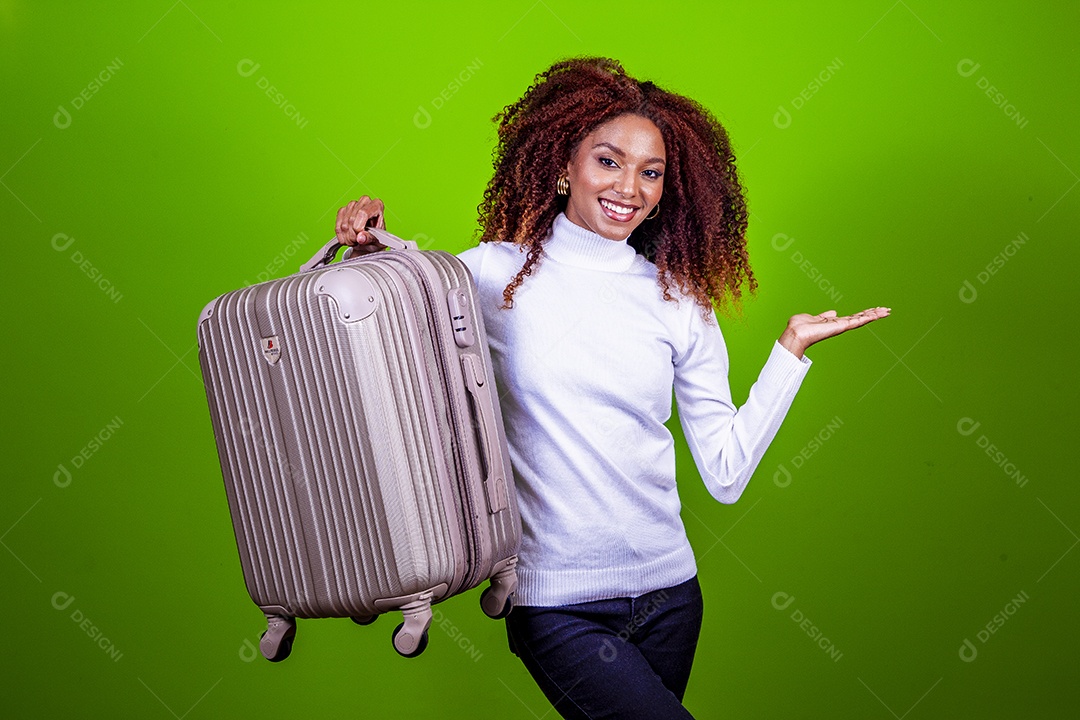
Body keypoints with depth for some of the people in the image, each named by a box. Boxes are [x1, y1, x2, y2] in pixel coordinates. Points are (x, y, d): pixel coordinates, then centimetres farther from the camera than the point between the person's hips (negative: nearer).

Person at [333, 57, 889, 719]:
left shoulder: (680, 302, 4)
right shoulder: (497, 274, -3)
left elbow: (726, 473, 4)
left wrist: (791, 349, 3)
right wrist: (374, 246, -12)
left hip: (668, 592, 4)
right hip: (557, 605, -4)